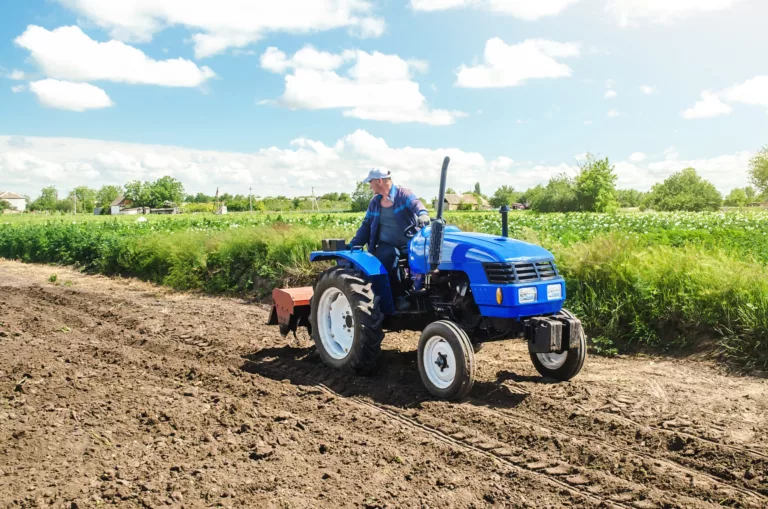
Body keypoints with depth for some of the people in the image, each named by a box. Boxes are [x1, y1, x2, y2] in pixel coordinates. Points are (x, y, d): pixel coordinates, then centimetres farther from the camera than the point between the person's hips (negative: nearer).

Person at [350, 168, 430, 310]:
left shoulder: (403, 194, -2)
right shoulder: (374, 202, 15)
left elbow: (416, 203, -23)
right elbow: (366, 226, 18)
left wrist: (423, 214, -46)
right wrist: (352, 245, 8)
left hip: (409, 243, -2)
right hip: (387, 245, 3)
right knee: (388, 256, -31)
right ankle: (399, 296, -24)